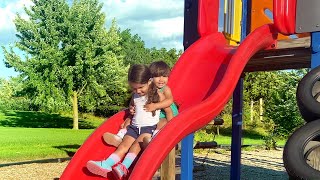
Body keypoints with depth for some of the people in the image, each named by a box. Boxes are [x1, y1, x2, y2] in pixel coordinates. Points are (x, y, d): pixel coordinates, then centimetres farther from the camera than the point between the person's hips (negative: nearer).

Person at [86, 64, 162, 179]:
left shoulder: (157, 96, -1)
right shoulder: (135, 96, 16)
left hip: (150, 127, -5)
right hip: (134, 126, 5)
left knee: (137, 144, -29)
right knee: (124, 144, -17)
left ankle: (124, 167, -45)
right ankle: (106, 165, -35)